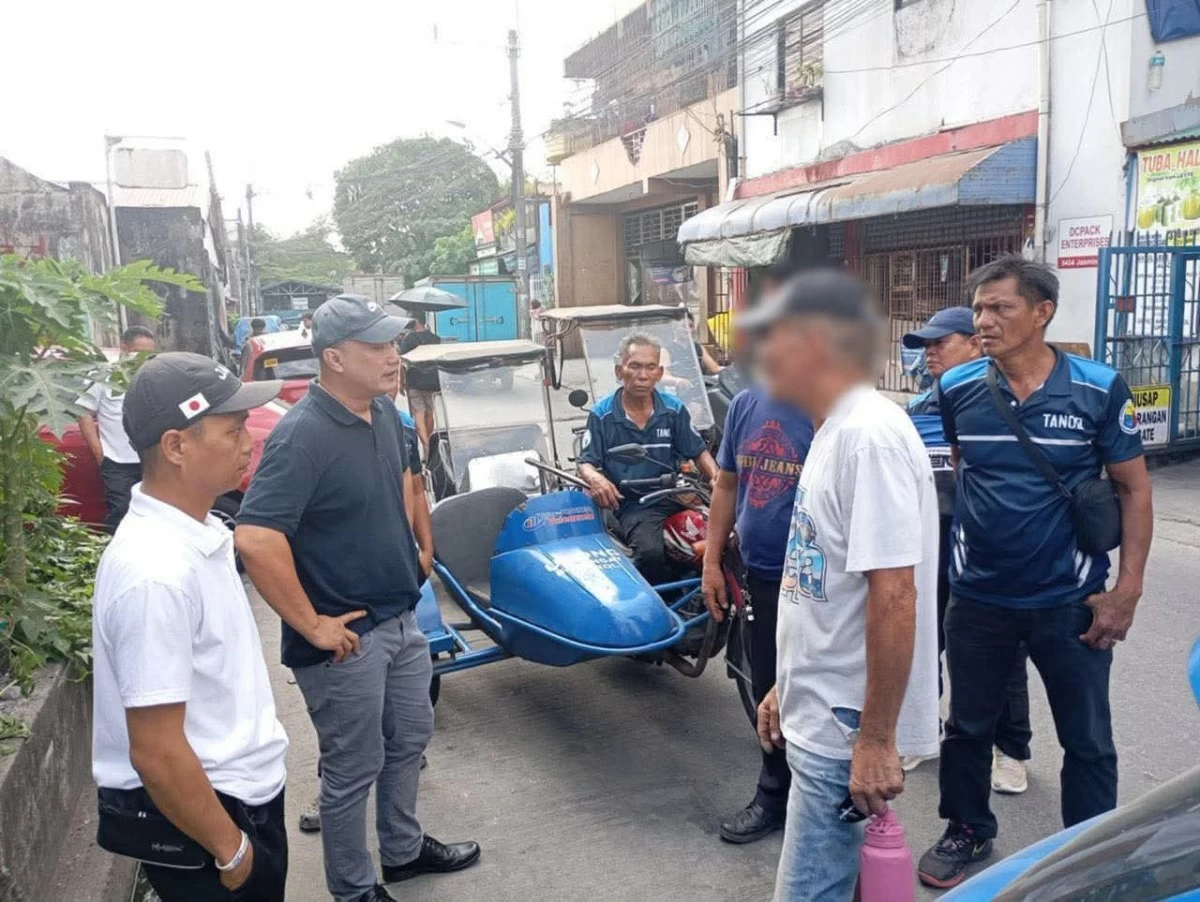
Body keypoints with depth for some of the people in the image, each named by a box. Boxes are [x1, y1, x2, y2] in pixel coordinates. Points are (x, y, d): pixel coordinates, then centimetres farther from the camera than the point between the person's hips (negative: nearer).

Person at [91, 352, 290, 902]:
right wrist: (229, 850, -16)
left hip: (246, 790, 8)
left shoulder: (198, 531, -1)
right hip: (196, 815, -8)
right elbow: (156, 753, -27)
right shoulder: (156, 572, -30)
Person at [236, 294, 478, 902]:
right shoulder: (302, 435, -25)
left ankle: (403, 849, 46)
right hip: (347, 636, -8)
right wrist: (312, 625, -25)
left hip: (401, 617, 8)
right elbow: (255, 539, -33)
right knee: (353, 770, 10)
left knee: (408, 741, 24)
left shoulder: (384, 413, 1)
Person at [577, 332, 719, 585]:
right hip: (633, 506, -3)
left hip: (675, 498, 3)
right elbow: (586, 463, 3)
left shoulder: (674, 410, 10)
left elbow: (699, 452, 14)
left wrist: (716, 479, -7)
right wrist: (595, 479, -21)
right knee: (650, 552, -35)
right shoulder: (601, 414, 4)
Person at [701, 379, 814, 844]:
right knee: (768, 692, 18)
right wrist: (712, 562, 9)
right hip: (759, 575, 6)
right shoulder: (745, 403, 5)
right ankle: (774, 796, 36)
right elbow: (726, 484, 11)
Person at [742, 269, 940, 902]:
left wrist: (876, 740, -22)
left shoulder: (869, 435, -21)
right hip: (820, 718, 10)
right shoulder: (837, 431, 11)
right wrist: (787, 687, 20)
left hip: (847, 733, -10)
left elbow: (893, 596, -25)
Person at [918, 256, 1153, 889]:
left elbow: (1133, 488, -4)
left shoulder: (1099, 389, -11)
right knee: (968, 725, 17)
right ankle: (967, 831, 39)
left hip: (1071, 599, -2)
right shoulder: (957, 390, -5)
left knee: (1087, 740, 13)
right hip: (977, 596, 2)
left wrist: (1127, 589, -9)